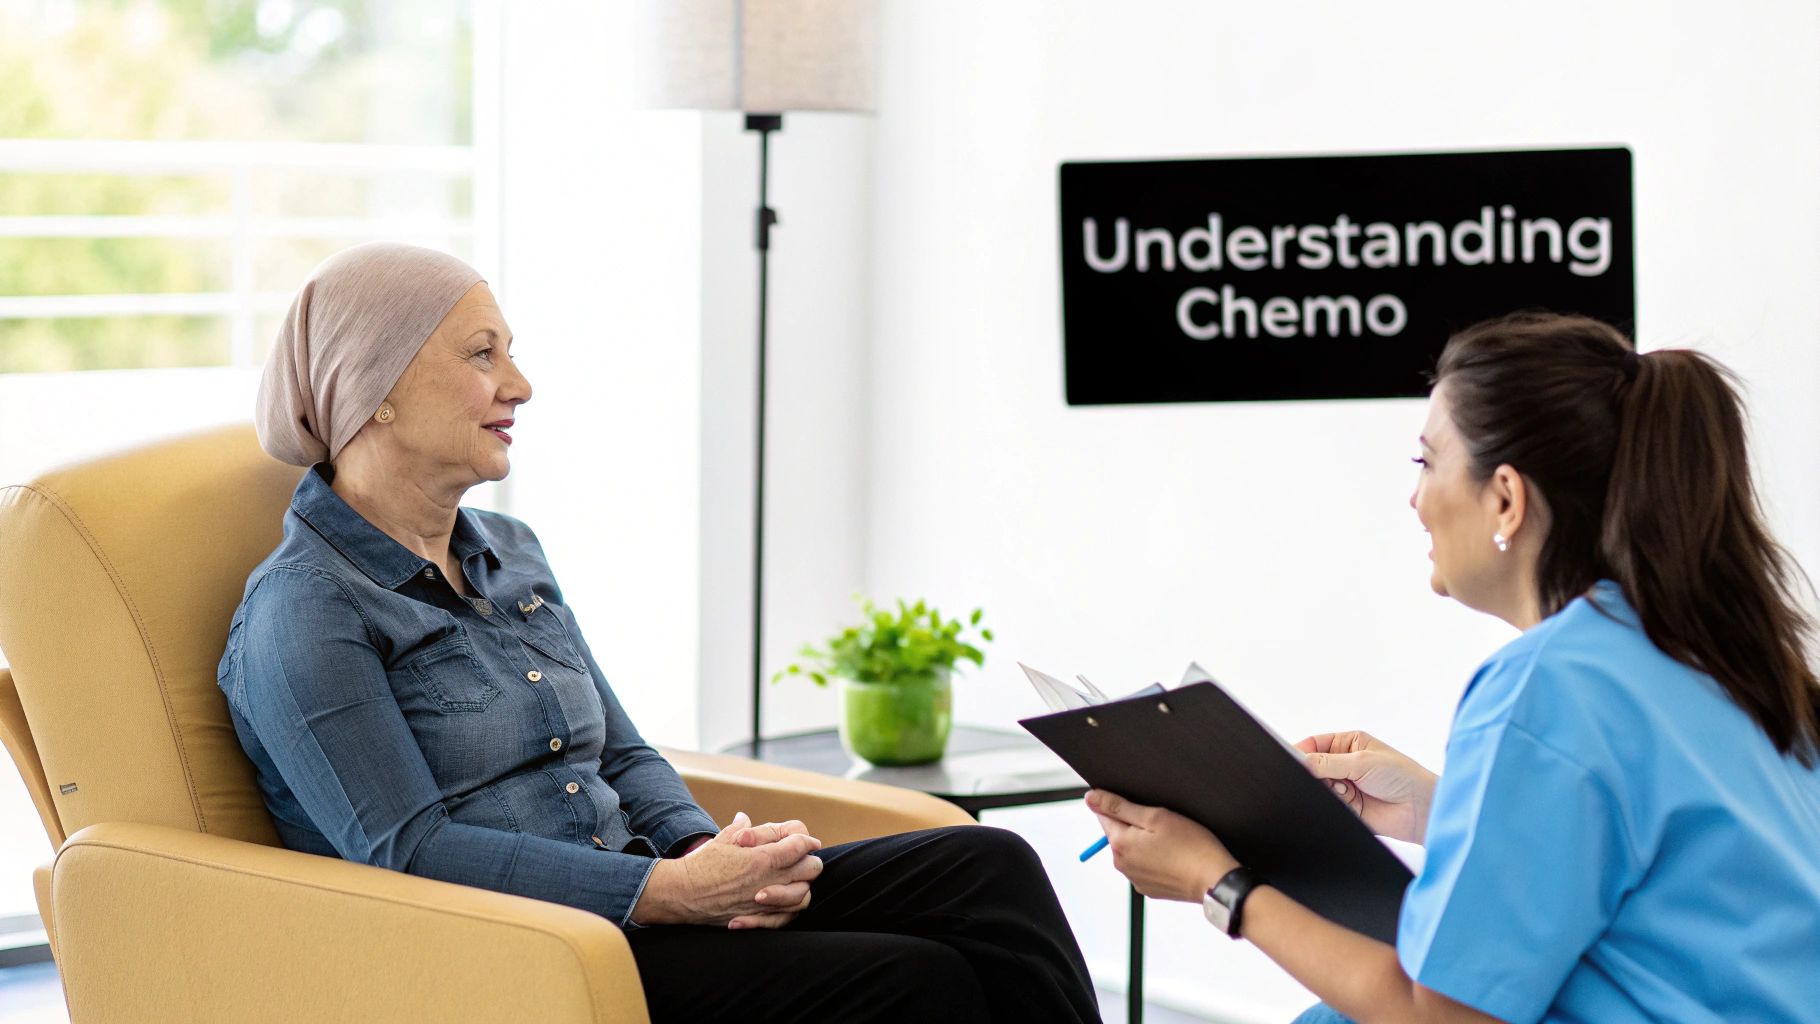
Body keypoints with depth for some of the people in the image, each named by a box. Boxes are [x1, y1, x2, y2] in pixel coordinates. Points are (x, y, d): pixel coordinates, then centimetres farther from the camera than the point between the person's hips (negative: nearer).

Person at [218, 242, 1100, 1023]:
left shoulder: (511, 553, 17)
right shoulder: (304, 612, -9)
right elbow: (409, 854, -17)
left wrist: (707, 853, -5)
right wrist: (669, 891, -22)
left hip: (628, 900, 8)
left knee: (985, 866, -12)